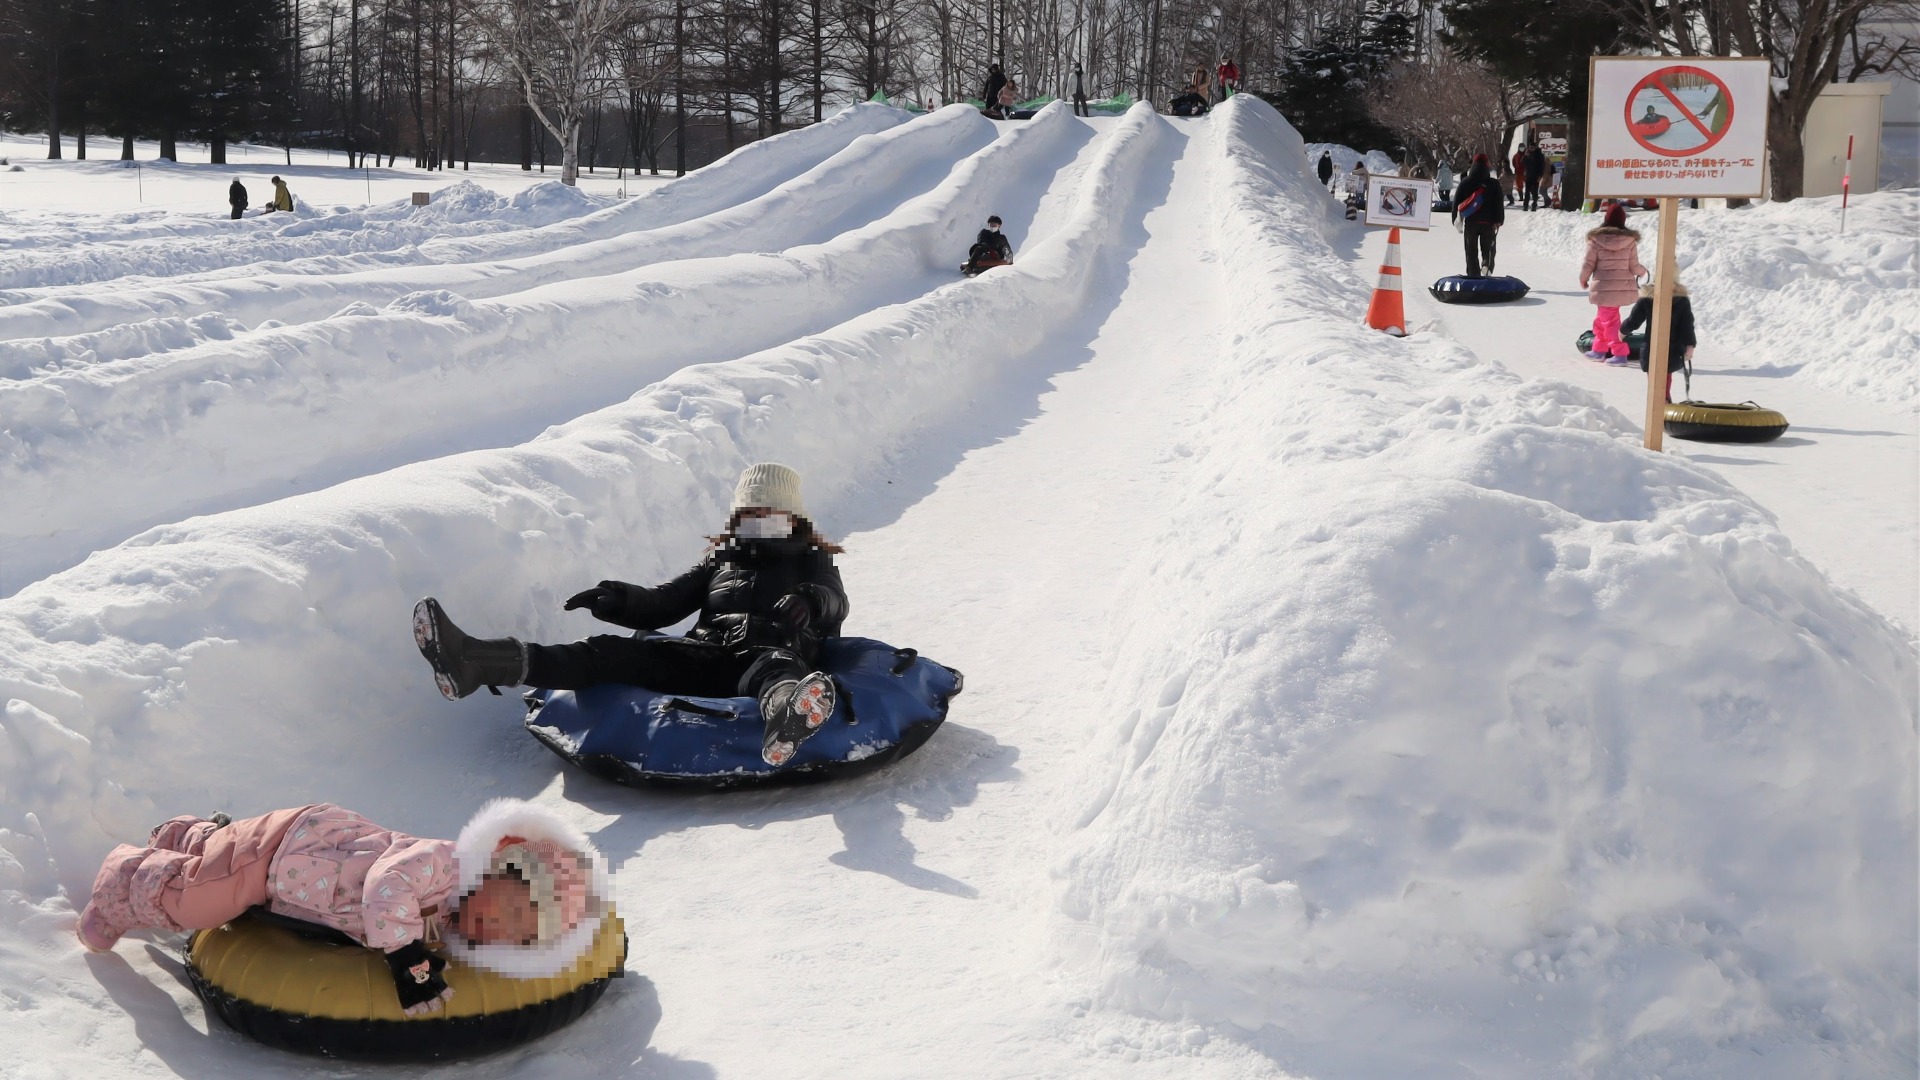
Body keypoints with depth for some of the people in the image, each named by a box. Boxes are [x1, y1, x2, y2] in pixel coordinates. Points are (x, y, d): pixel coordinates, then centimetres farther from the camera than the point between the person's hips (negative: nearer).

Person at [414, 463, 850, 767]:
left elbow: (835, 602, -1)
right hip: (706, 655, 4)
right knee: (613, 654, -18)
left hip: (773, 653, -4)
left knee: (775, 666, -42)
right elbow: (664, 605, 22)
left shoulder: (813, 562, 23)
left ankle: (785, 713, -85)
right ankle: (474, 662, -37)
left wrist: (809, 603, -27)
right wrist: (616, 600, 0)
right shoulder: (720, 559, 33)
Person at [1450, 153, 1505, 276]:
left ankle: (1473, 275, 5)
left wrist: (1456, 219, 9)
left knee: (1471, 250, 9)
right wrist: (1498, 221, -5)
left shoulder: (1465, 183, 0)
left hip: (1470, 222, 1)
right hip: (1488, 222, -1)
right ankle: (1487, 265, -20)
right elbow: (1499, 204, -7)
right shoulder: (1494, 184, -4)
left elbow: (1456, 202, 2)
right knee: (1488, 248, 9)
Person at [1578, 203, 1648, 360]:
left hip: (1603, 288, -4)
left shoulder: (1596, 239, -10)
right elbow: (1634, 267, -1)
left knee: (1609, 320, 4)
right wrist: (1642, 271, 21)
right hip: (1623, 288, 4)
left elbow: (1588, 264, -5)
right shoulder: (1630, 240, -4)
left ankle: (1620, 353, -1)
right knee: (1602, 318, 20)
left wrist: (1583, 279, 13)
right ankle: (1599, 349, 29)